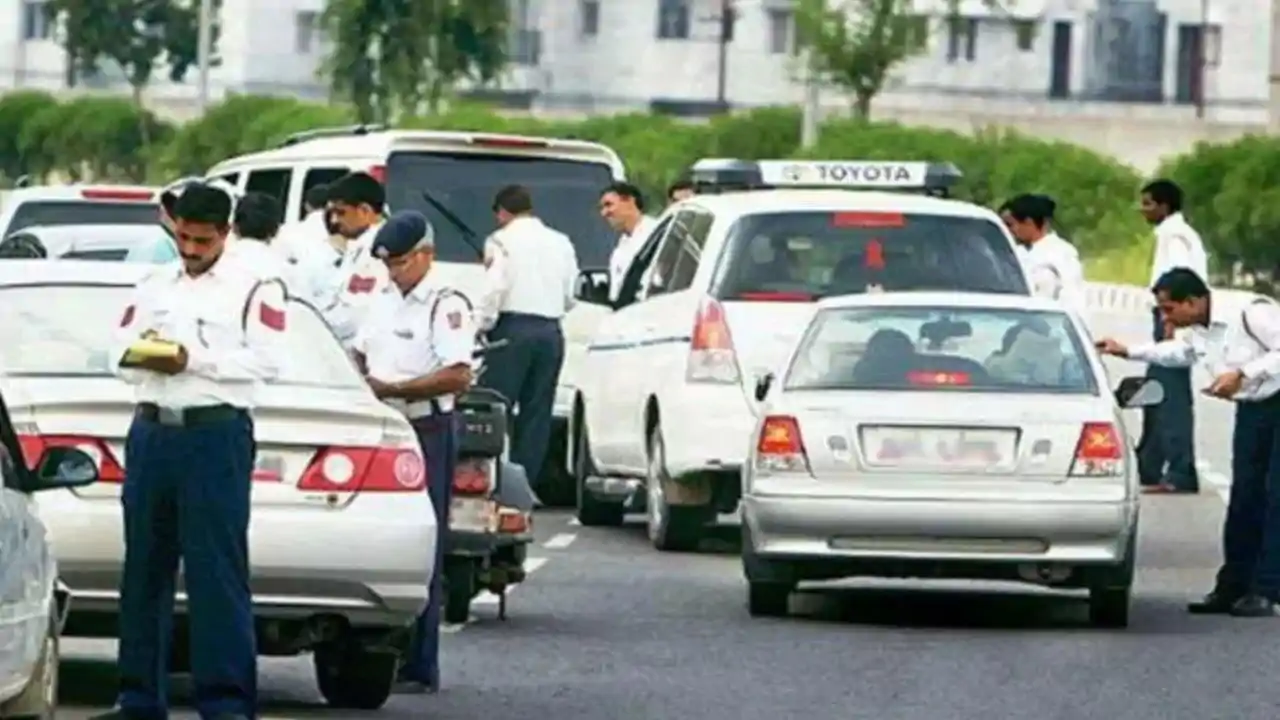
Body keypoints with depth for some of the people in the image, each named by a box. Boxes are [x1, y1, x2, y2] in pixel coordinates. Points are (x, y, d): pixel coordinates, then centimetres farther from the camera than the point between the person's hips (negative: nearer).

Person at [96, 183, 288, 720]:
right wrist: (141, 358, -8)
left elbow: (266, 361, -7)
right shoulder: (154, 287, 19)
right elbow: (120, 354, 16)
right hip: (152, 429, 5)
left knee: (218, 572, -9)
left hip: (217, 433, -5)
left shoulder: (254, 290, 3)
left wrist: (193, 362, -14)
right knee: (144, 568, 7)